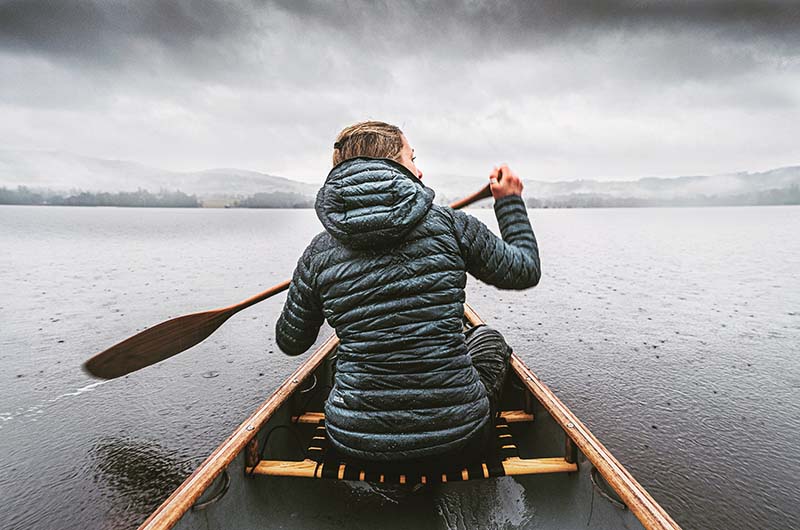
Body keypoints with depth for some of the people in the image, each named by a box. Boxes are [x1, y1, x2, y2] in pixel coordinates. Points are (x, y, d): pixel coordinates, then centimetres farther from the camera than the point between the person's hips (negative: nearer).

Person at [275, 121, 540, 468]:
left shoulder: (320, 251, -6)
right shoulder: (449, 224, -11)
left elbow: (290, 342, 8)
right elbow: (526, 270, 4)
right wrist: (510, 201, 18)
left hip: (355, 444, 3)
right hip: (457, 443, -1)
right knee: (488, 339, 27)